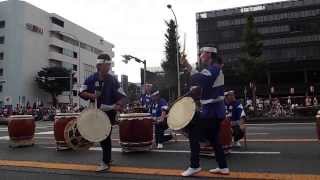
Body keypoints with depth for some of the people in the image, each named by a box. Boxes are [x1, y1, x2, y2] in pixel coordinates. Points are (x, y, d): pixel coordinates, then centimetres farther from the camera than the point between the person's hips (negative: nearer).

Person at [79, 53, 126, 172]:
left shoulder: (112, 80, -5)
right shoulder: (91, 79, 0)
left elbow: (121, 95, -3)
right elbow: (81, 93, 0)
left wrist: (119, 105, -21)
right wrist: (90, 95, -19)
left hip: (109, 111, -3)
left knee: (106, 136, -3)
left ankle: (106, 162, 8)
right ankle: (107, 157, 34)